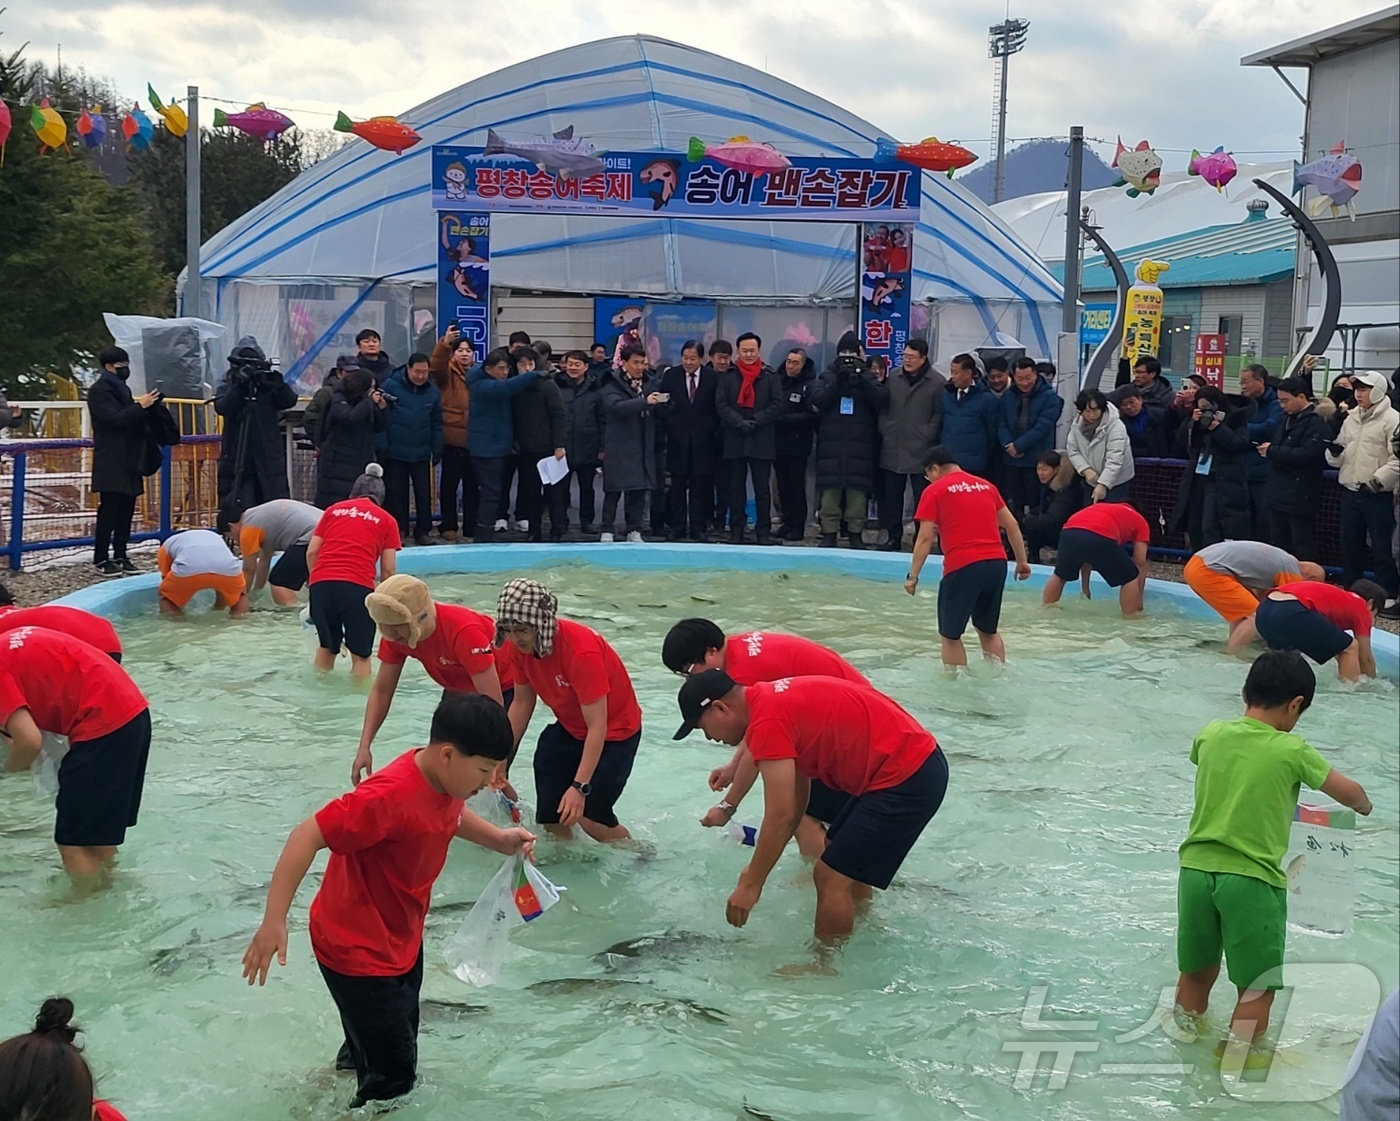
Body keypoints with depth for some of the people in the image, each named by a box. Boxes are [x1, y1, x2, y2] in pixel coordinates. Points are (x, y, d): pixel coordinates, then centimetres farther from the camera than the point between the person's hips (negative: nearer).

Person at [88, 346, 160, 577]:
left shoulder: (122, 389, 20)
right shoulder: (99, 391, -6)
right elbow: (114, 419, -17)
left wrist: (147, 406, 3)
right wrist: (140, 406, -18)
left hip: (128, 460, 8)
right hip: (111, 462, -8)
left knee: (126, 510, 6)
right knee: (109, 510, -8)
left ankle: (120, 556, 11)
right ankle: (100, 559, -4)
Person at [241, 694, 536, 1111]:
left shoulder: (444, 777, -6)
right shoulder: (389, 796, -33)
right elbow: (308, 836, -33)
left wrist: (500, 840, 4)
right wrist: (274, 921, -37)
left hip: (403, 940, 9)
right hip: (356, 951, -9)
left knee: (387, 1052, 25)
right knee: (393, 1079, -2)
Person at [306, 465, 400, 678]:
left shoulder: (334, 510, 22)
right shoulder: (386, 520, 16)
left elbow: (311, 552, 16)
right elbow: (387, 570, 9)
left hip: (321, 583, 3)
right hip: (358, 586, -3)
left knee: (326, 647, 22)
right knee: (360, 654, 8)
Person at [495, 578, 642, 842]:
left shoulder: (582, 651, -36)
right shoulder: (520, 646, -14)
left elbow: (597, 726, -35)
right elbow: (522, 703, 1)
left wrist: (579, 787, -39)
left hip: (614, 731, -7)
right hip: (569, 728, 7)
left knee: (590, 816, -11)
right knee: (550, 816, 4)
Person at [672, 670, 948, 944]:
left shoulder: (768, 721, -18)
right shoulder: (774, 698, 12)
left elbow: (780, 818, -18)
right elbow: (796, 799, 19)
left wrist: (751, 884, -8)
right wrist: (758, 866, 22)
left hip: (905, 779, -10)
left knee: (831, 876, -3)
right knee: (844, 863, 24)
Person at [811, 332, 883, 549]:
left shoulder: (868, 377, 11)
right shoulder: (827, 376, 12)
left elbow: (879, 399, -5)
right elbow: (817, 399, -4)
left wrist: (861, 379, -17)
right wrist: (838, 381, -15)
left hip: (860, 444, 0)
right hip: (831, 443, 0)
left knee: (858, 489, -3)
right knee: (829, 489, -3)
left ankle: (855, 533, 3)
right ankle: (828, 532, 2)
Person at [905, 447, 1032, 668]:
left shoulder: (934, 491, 3)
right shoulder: (985, 485, 18)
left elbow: (925, 538, -3)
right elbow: (1011, 526, 18)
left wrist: (913, 575, 0)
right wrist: (1022, 561, 23)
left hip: (962, 567, -6)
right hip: (997, 563, 6)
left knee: (950, 635, 8)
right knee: (988, 630, 23)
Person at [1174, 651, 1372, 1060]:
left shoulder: (1210, 734, 3)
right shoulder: (1291, 751, -8)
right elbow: (1351, 793, 2)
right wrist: (1364, 807, 26)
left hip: (1196, 868, 5)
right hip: (1251, 878, -5)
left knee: (1195, 973, 23)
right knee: (1257, 989, 8)